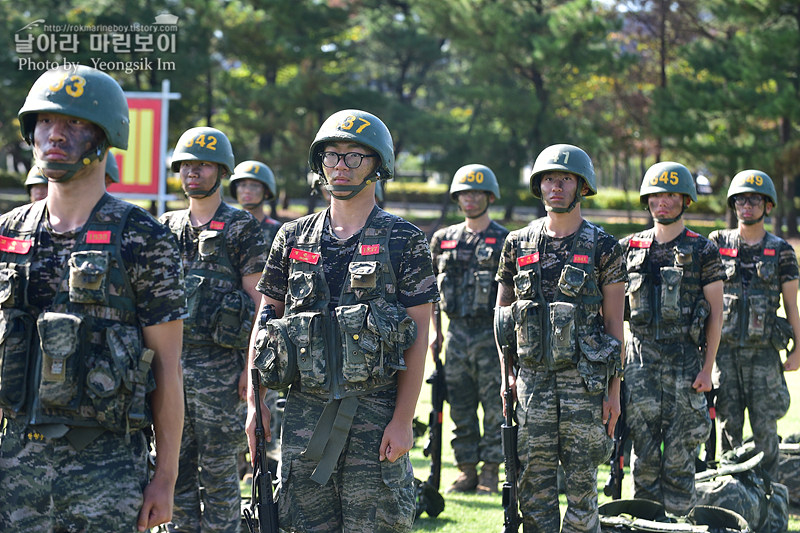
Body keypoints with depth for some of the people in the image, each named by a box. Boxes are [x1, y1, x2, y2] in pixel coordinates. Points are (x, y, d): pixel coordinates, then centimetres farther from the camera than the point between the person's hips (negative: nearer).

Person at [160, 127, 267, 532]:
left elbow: (257, 301, -5)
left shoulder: (242, 229, -2)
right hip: (170, 361, 5)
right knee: (176, 465, 9)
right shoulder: (166, 228, 13)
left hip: (219, 364, -5)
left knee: (218, 468, 0)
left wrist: (251, 366, -11)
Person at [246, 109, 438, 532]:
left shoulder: (404, 241, 1)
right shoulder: (293, 239, 10)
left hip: (375, 413, -3)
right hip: (304, 409, 3)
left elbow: (418, 337, -3)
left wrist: (403, 420, -10)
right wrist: (256, 404, 5)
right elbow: (264, 323, 14)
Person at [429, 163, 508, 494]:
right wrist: (434, 331, 10)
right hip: (457, 331, 4)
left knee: (494, 407, -1)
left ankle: (490, 474, 5)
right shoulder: (444, 240, 11)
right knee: (461, 408, 7)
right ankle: (466, 471, 14)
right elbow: (432, 288, 17)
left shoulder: (504, 241, -1)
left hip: (491, 333, -4)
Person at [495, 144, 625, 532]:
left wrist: (614, 390, -3)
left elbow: (614, 324, 0)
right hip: (532, 374, 3)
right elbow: (502, 315, 14)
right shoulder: (518, 244, 8)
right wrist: (507, 375, 6)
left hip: (584, 378, -2)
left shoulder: (603, 248, 0)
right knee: (534, 482, 4)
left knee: (581, 480, 1)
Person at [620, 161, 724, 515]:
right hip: (641, 358, 2)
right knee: (644, 451, 3)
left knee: (679, 453, -1)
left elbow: (716, 315, 1)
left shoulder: (703, 251, 1)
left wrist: (707, 368, -6)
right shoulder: (631, 248, 9)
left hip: (685, 358, -2)